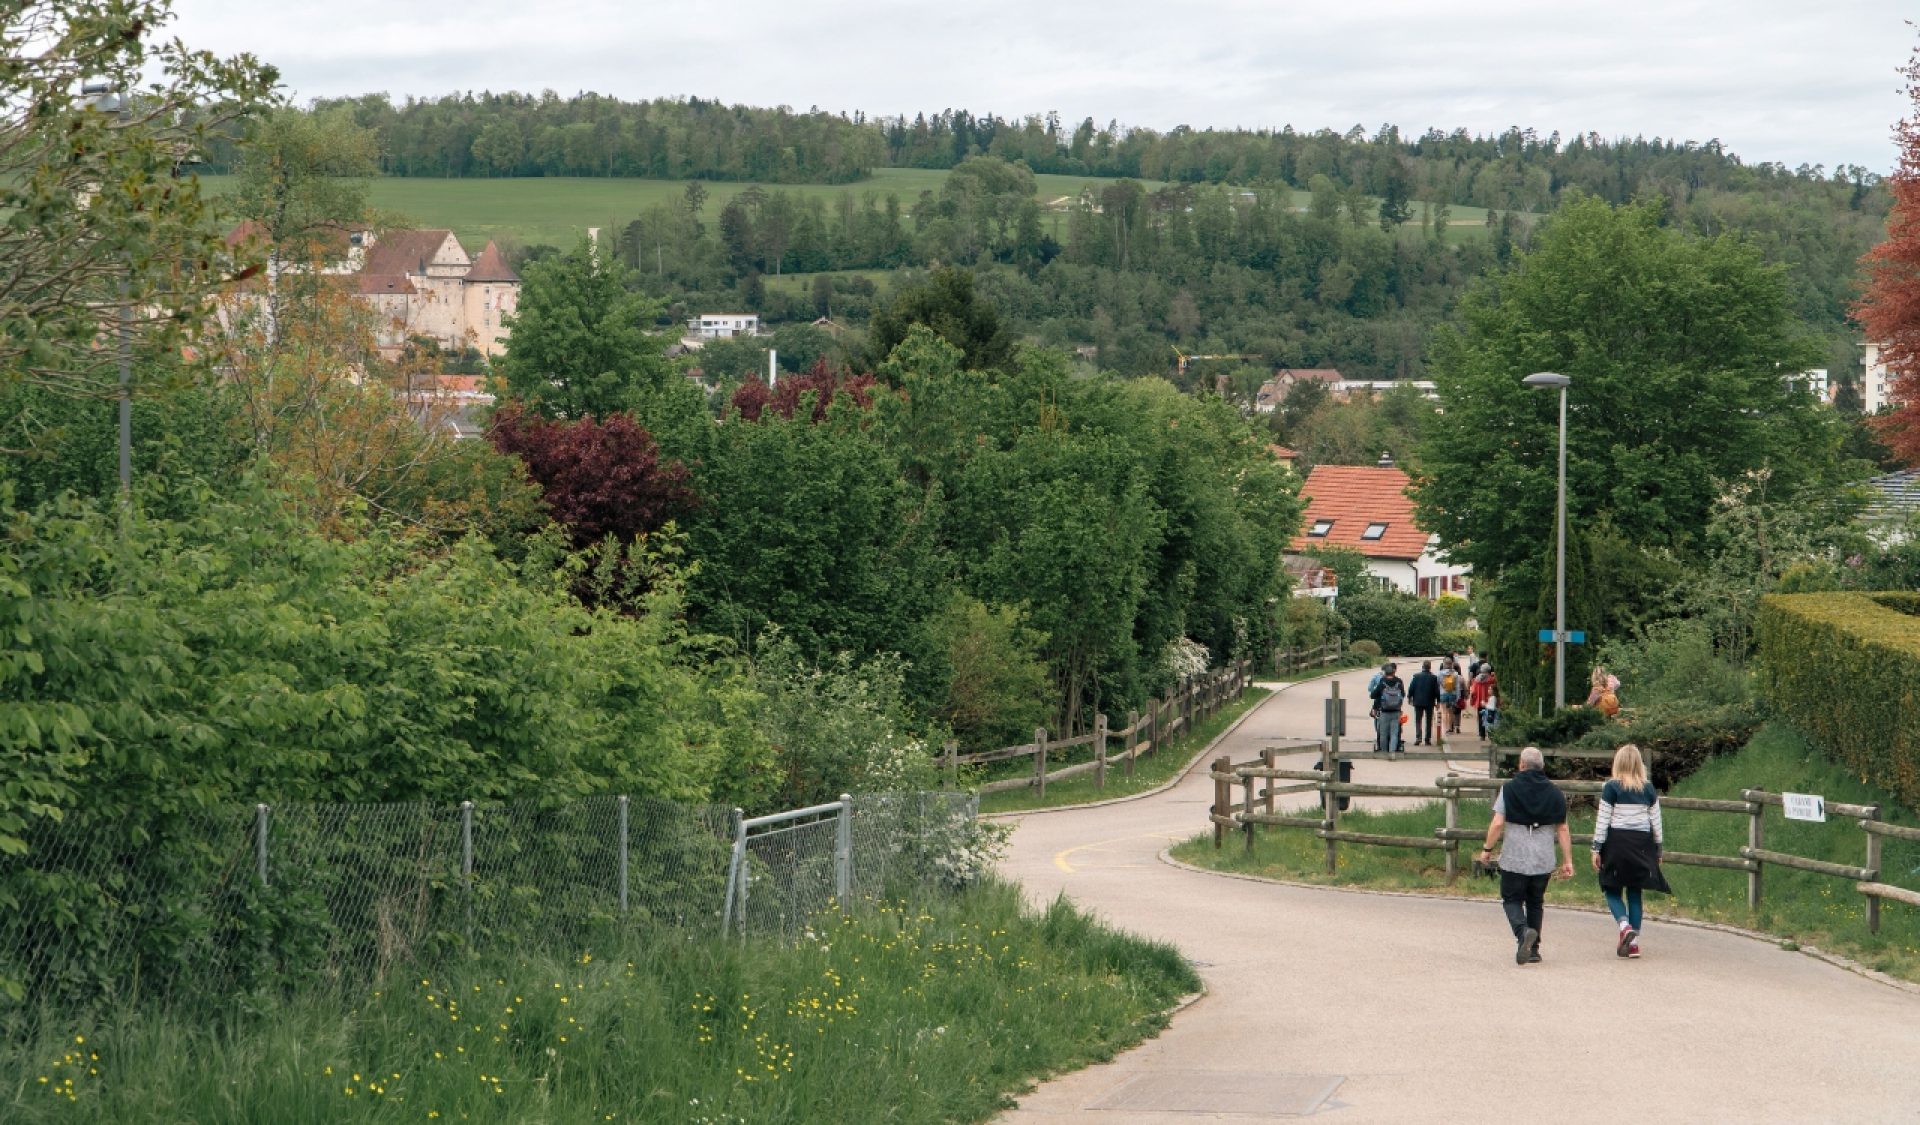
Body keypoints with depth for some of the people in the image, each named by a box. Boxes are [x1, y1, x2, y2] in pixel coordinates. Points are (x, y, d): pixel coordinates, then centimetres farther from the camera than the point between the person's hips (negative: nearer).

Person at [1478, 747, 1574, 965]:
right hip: (1544, 861, 3)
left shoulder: (1509, 789, -5)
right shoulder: (1555, 793, 4)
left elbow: (1497, 824, -10)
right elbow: (1562, 829, 4)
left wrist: (1487, 849, 3)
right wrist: (1567, 861, 7)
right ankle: (1533, 949, 15)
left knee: (1512, 899, 7)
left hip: (1514, 859, -3)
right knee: (1535, 902, 15)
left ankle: (1523, 931, -21)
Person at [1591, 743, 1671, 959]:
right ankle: (1634, 942, 9)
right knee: (1634, 893, 10)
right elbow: (1656, 822, 8)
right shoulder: (1649, 789, 4)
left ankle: (1625, 925, -18)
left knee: (1613, 891, 7)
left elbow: (1602, 820, -6)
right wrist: (1658, 849, 18)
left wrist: (1597, 848, -1)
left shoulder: (1611, 787, -6)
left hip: (1616, 843, -3)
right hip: (1642, 843, 3)